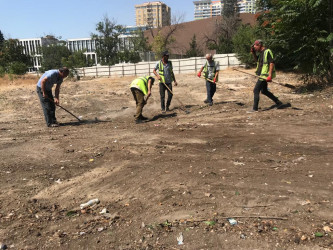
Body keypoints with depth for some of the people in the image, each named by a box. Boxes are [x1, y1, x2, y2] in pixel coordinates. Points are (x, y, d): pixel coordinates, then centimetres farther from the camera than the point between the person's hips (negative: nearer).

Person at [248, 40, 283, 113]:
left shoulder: (267, 52, -15)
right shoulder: (261, 52, 13)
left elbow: (272, 63, -21)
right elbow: (256, 59, 30)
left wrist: (270, 75, -26)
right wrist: (253, 53, 11)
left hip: (264, 75, -10)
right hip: (262, 75, 10)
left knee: (256, 90, -10)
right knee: (264, 91, 18)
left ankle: (255, 108, -4)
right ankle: (278, 102, 29)